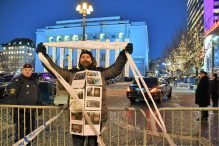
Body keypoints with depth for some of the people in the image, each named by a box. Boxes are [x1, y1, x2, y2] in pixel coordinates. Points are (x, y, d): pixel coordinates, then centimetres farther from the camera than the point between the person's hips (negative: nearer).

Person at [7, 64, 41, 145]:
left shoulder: (34, 81, 12)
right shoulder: (17, 81, -9)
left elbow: (37, 95, 21)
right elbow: (12, 96, -14)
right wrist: (15, 109, -18)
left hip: (31, 112, 7)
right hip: (21, 112, -7)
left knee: (30, 133, 16)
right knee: (20, 134, -4)